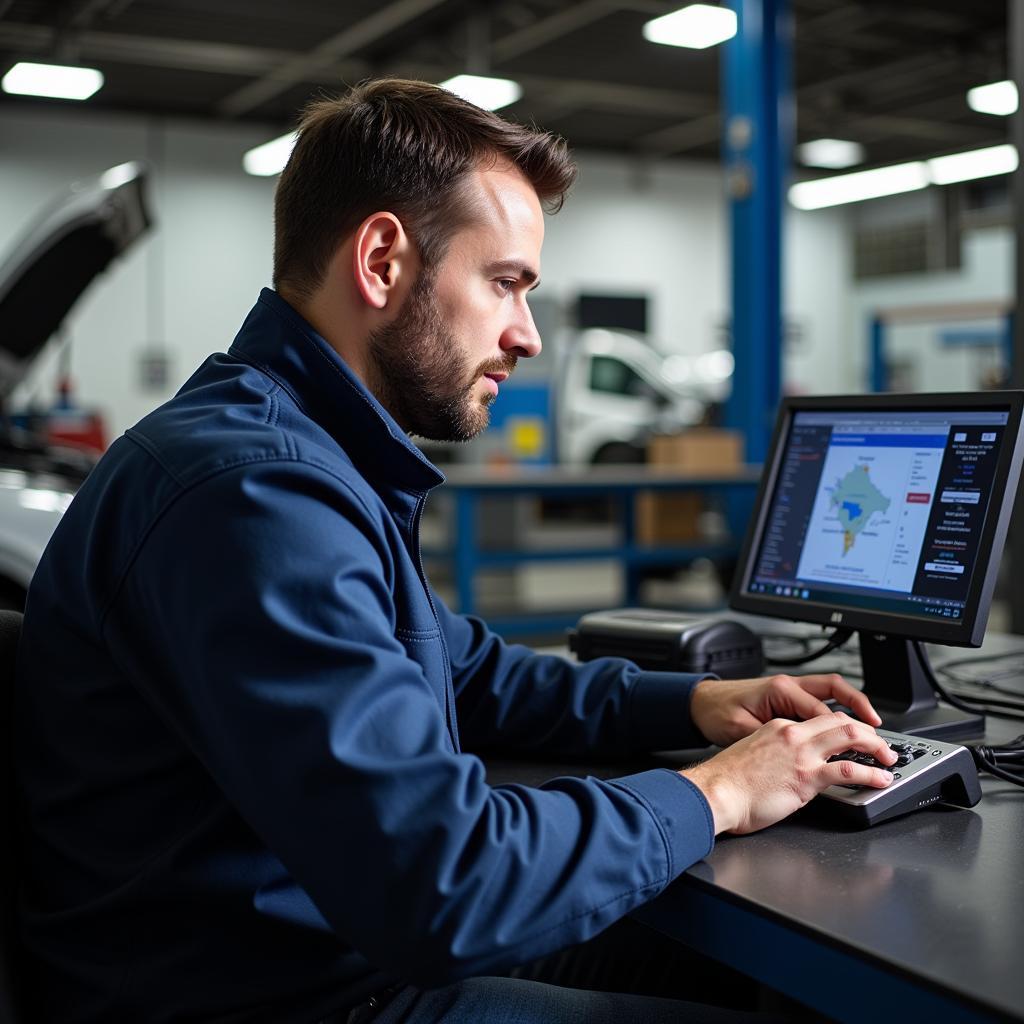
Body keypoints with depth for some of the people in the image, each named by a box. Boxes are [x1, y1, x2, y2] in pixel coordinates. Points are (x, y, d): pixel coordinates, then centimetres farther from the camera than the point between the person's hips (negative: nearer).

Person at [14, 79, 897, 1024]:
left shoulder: (311, 455, 9)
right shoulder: (251, 491, -26)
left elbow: (463, 671, 20)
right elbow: (442, 884, -31)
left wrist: (690, 702, 7)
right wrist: (709, 797, -16)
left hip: (367, 945, 9)